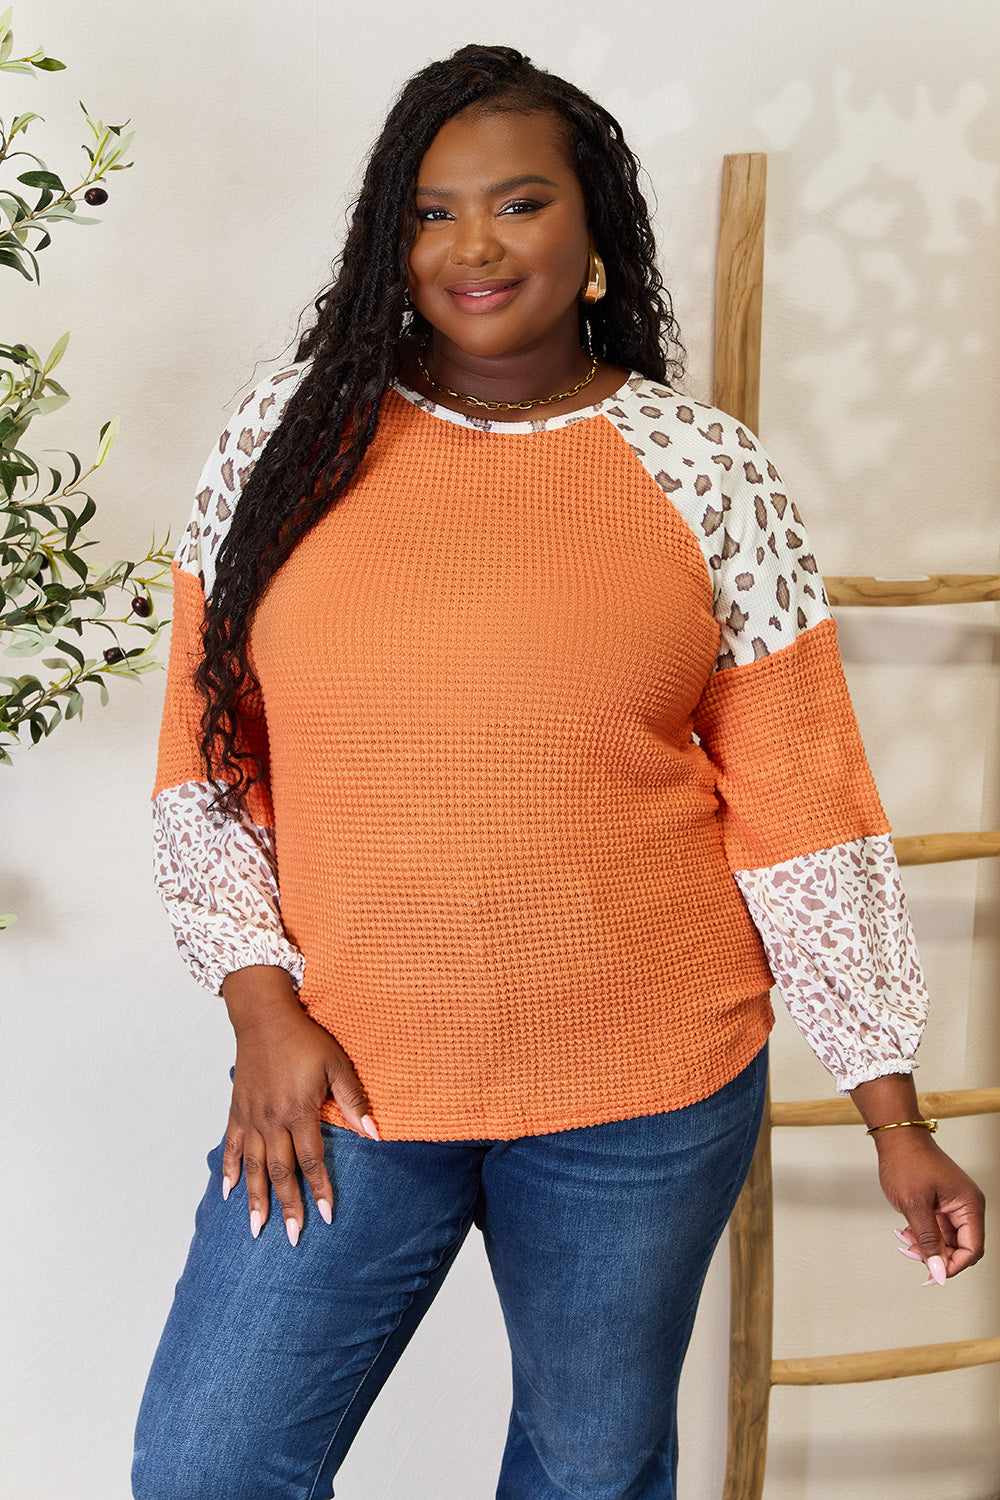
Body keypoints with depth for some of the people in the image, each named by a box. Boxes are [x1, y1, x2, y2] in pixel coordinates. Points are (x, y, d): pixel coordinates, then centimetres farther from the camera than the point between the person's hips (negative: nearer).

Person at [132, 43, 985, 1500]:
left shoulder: (708, 472, -3)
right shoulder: (293, 435, 0)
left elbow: (803, 811, -2)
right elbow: (207, 754, 5)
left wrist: (894, 1117, -2)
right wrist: (264, 1007, -5)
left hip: (647, 1098, 0)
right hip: (342, 1079, 1)